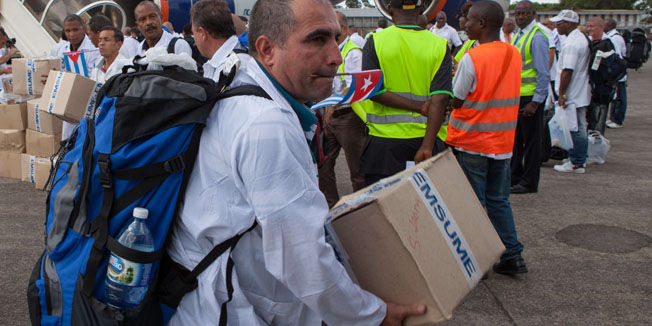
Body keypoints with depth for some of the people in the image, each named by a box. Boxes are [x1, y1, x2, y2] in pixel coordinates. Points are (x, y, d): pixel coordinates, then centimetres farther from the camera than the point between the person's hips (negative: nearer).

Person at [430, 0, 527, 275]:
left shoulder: (471, 58, -17)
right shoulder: (514, 54, 5)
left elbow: (455, 101, -12)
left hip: (470, 143, -6)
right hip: (502, 142, 6)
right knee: (499, 200, 17)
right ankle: (512, 256, 20)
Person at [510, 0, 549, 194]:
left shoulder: (537, 37, -13)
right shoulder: (517, 36, 13)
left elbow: (544, 73, -16)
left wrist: (536, 102, -18)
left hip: (531, 97, -8)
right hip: (516, 95, 8)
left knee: (531, 140, 2)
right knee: (515, 138, 15)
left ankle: (529, 182, 11)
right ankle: (514, 177, 27)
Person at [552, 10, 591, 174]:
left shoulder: (572, 43, -19)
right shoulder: (582, 38, 15)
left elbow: (567, 71, -24)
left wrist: (561, 93, -19)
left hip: (572, 96, -10)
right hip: (580, 94, 10)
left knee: (575, 130, -4)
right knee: (579, 128, 16)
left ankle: (576, 163, 3)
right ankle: (578, 159, 26)